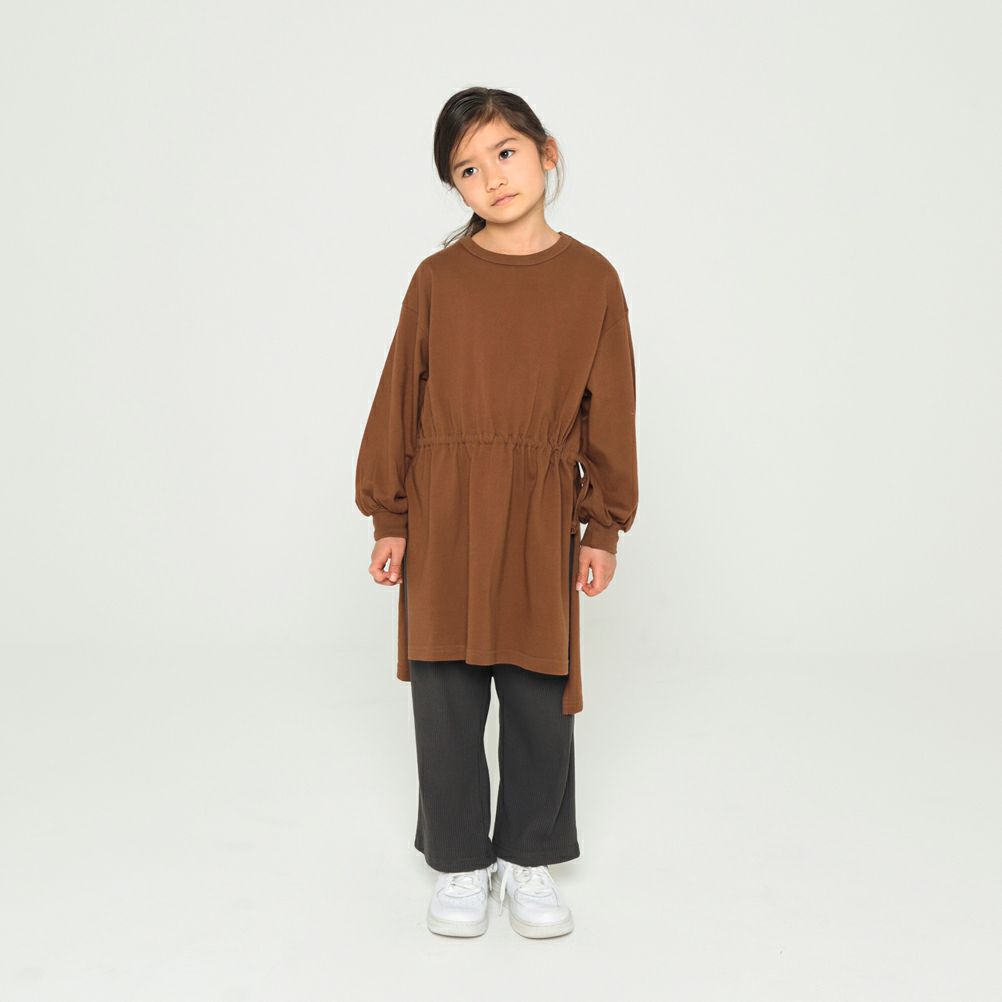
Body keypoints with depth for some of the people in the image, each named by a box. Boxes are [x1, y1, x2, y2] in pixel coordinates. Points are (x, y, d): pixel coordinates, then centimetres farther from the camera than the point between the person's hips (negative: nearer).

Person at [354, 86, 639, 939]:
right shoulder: (437, 279, -2)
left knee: (540, 695, 8)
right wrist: (389, 517, 1)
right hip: (442, 514, 0)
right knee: (446, 694, 8)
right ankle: (460, 864, 27)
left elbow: (610, 411, 3)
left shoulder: (592, 279, 0)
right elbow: (398, 402, 2)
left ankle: (528, 859, 29)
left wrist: (604, 527, 3)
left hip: (541, 516, 0)